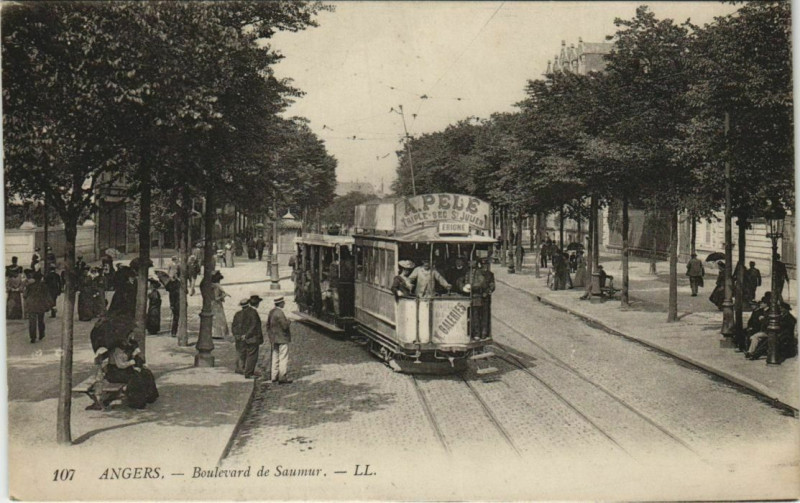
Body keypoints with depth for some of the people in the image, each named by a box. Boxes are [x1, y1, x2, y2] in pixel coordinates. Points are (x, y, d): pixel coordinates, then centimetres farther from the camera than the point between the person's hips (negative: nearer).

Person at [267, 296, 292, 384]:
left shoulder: (272, 312, 8)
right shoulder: (279, 313, -20)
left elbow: (268, 325, 15)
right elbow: (285, 326, -23)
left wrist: (270, 336, 19)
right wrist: (288, 321, -2)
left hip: (274, 339, 9)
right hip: (282, 339, -9)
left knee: (275, 358, 15)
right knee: (283, 358, -4)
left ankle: (274, 376, 21)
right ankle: (282, 378, -3)